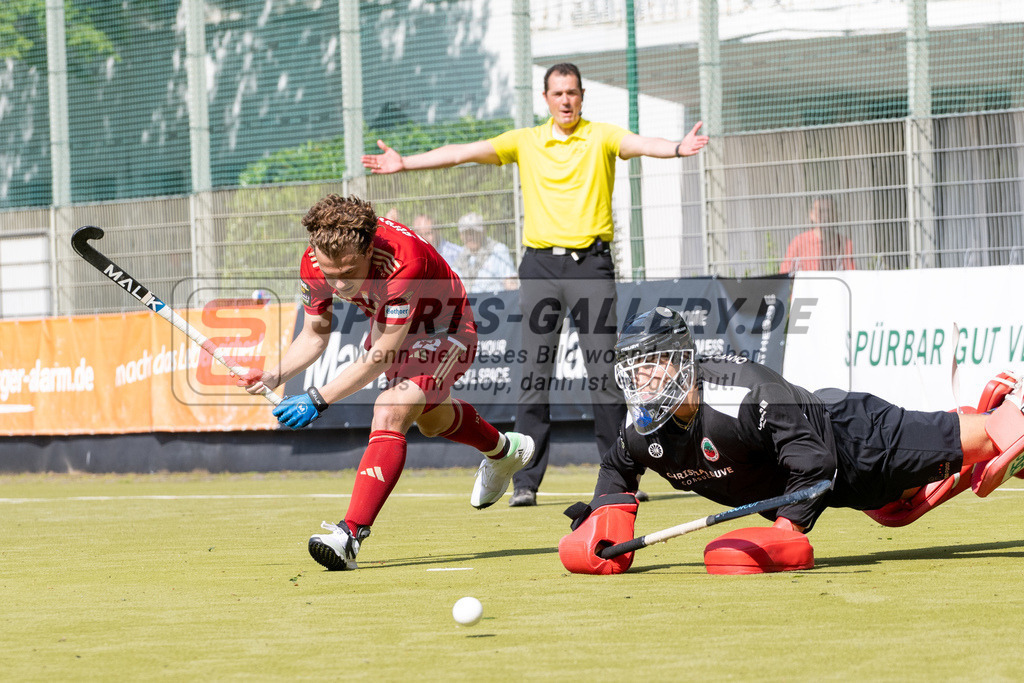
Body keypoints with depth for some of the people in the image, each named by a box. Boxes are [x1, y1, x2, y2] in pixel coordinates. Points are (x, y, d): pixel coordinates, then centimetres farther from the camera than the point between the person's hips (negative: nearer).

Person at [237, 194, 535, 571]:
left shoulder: (404, 261, -44)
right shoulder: (316, 262, -26)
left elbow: (380, 358, -40)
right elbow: (314, 334, -9)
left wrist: (318, 399, -44)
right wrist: (274, 376, -26)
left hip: (444, 332, -8)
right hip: (391, 331, 8)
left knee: (390, 414, -30)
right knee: (430, 418, 32)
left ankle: (350, 535, -35)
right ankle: (501, 449, 63)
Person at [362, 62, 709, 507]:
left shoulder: (601, 137, 5)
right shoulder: (526, 142, 11)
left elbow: (637, 144, -15)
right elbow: (466, 153, 5)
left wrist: (676, 149, -36)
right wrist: (405, 163, -3)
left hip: (591, 263, -2)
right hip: (540, 265, 2)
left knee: (603, 372, -4)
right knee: (534, 375, -2)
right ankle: (525, 482, -1)